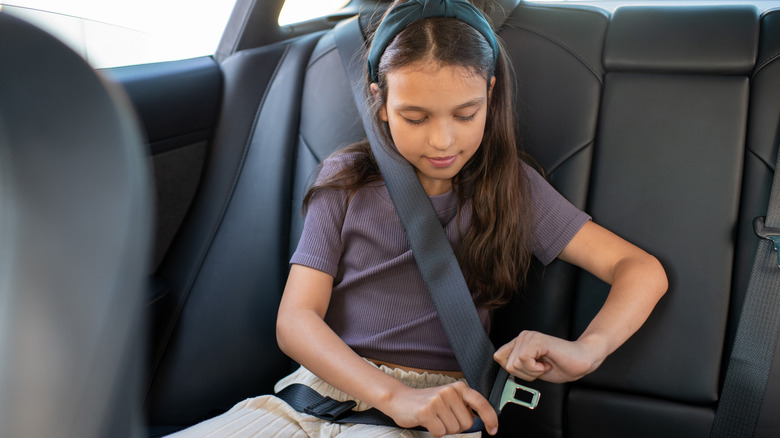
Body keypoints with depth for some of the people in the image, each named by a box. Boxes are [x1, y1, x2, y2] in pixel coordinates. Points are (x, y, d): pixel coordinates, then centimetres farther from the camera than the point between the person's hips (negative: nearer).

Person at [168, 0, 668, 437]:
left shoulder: (511, 186, 7)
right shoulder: (345, 180, 8)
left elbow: (643, 270, 5)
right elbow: (295, 319, 0)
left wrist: (585, 349, -17)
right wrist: (396, 396, -17)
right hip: (325, 385, 2)